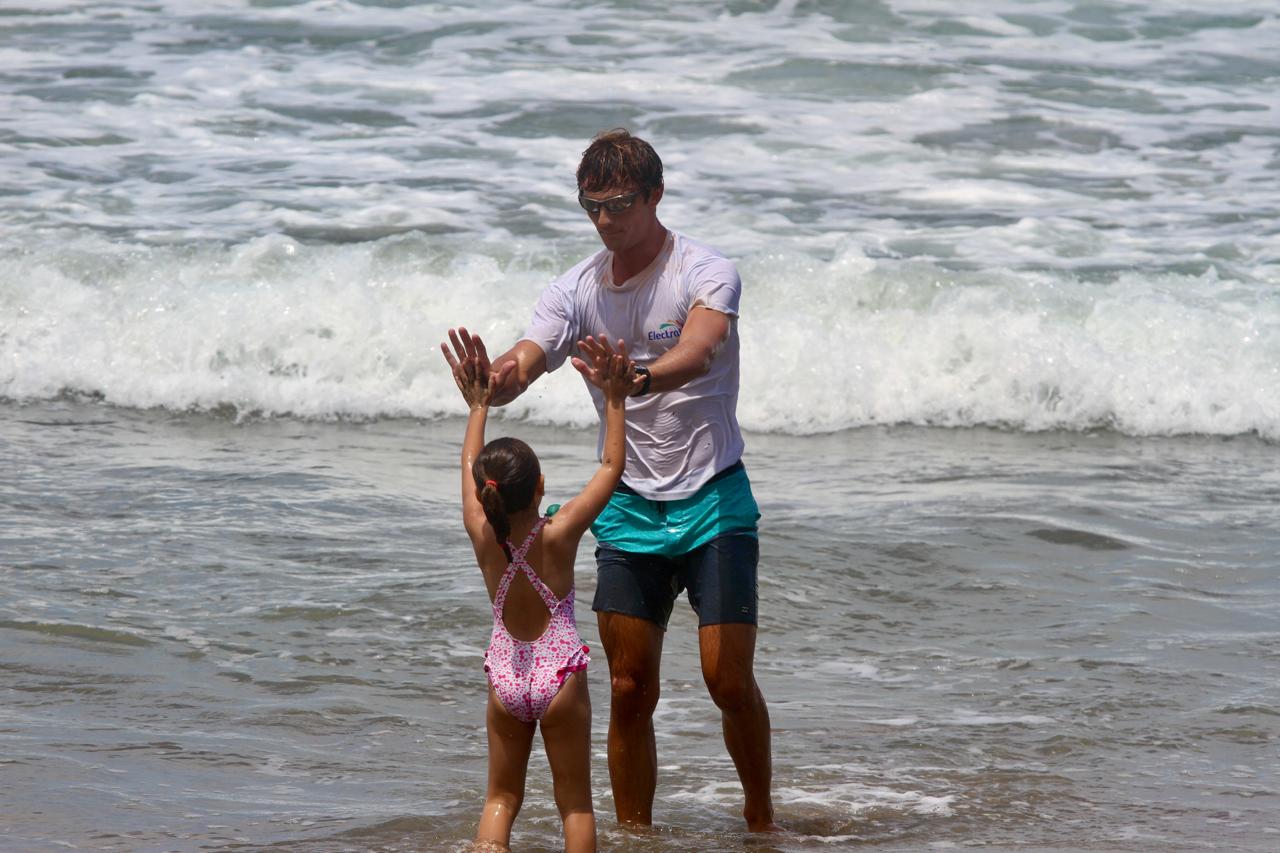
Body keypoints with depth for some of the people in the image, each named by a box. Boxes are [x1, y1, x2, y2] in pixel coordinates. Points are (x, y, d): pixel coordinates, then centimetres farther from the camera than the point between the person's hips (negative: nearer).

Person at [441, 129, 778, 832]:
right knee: (629, 691, 2)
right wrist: (489, 381, -34)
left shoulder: (706, 273, -11)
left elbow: (697, 353, -31)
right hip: (630, 504, 4)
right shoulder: (576, 290, 2)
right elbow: (520, 369, -9)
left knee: (729, 681, -8)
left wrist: (635, 380, -52)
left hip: (713, 500, -4)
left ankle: (760, 815, 14)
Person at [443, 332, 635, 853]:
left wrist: (478, 407, 19)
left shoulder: (483, 537, -8)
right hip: (560, 674, -2)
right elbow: (612, 465, -6)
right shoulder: (560, 534, -15)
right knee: (575, 803, 6)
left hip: (505, 676, 2)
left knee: (501, 797, 12)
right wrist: (614, 399, 0)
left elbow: (470, 469, 9)